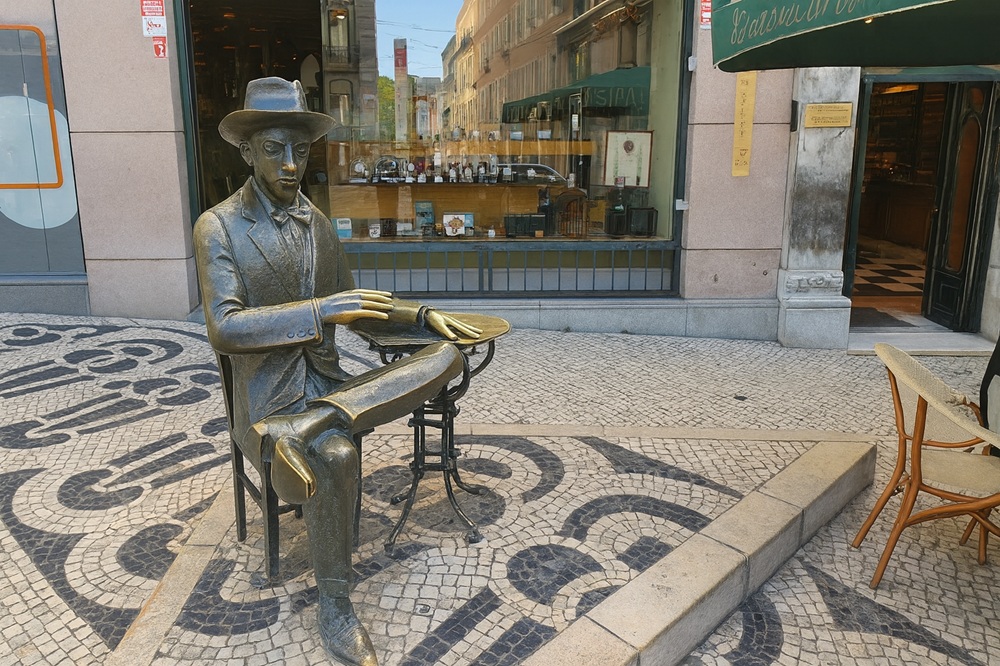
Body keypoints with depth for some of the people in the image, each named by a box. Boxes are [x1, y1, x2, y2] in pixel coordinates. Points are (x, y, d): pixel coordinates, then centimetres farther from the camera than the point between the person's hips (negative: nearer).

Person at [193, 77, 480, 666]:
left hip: (326, 384, 6)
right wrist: (321, 311, -28)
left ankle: (303, 429, -28)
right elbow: (224, 329, -18)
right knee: (336, 454, -36)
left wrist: (423, 314, 8)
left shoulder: (318, 222, 12)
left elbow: (350, 300, 22)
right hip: (267, 399, -5)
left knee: (449, 355, -14)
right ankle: (335, 607, -12)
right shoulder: (219, 227, -6)